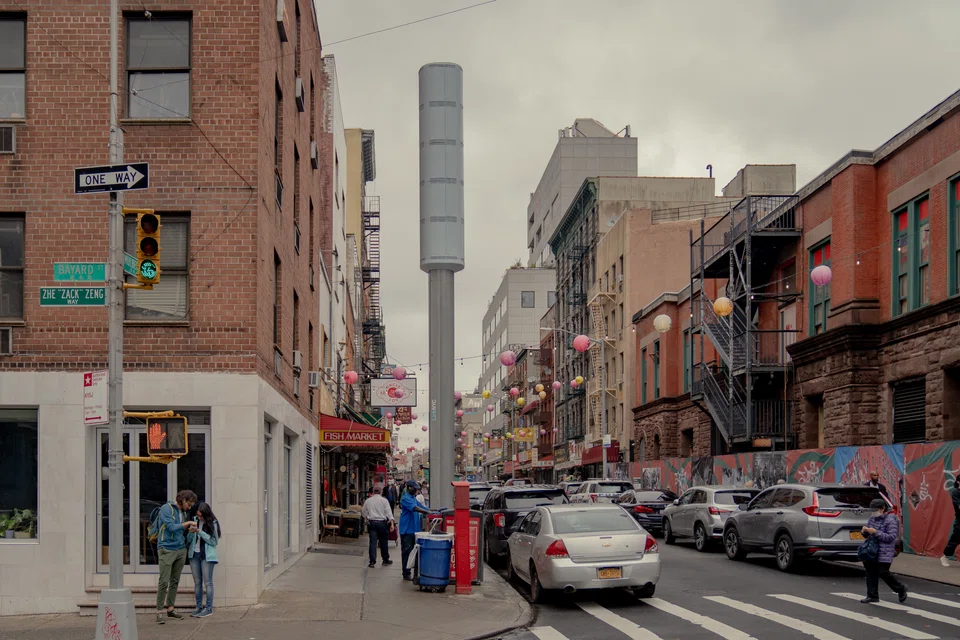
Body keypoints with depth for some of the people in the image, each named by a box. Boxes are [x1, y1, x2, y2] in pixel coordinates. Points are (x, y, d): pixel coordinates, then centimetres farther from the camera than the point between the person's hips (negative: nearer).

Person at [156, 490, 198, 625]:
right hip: (167, 550, -7)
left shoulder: (182, 512, 15)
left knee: (175, 581, 9)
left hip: (181, 550, 7)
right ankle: (160, 611, -6)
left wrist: (189, 530, 9)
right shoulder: (166, 508, -7)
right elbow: (171, 527, -17)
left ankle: (170, 608, 16)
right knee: (164, 582, -9)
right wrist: (188, 523, -12)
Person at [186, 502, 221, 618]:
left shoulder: (212, 523, -7)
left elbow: (214, 541, -11)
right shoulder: (194, 521, 6)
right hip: (194, 554, 5)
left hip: (207, 556, -5)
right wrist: (191, 533, -12)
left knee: (207, 582, -4)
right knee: (197, 582, 9)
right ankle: (199, 607, 16)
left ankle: (209, 608, 0)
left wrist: (200, 532, -17)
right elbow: (188, 539, 11)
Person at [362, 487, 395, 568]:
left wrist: (366, 518, 34)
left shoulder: (368, 501, 6)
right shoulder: (384, 500, -3)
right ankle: (385, 560, 20)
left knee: (373, 542, 0)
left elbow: (363, 512, 17)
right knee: (383, 542, 9)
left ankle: (372, 561, -7)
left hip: (372, 522, 2)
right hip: (382, 522, -2)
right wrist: (391, 520, -18)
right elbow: (388, 511, -13)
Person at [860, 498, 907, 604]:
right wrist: (864, 531, -4)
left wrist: (876, 532, -21)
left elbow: (891, 537, -17)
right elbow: (867, 535, 20)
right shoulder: (872, 518, 13)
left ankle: (901, 588, 17)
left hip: (884, 553, -7)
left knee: (883, 573, -6)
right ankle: (872, 596, 11)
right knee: (871, 572, 3)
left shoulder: (890, 520, -8)